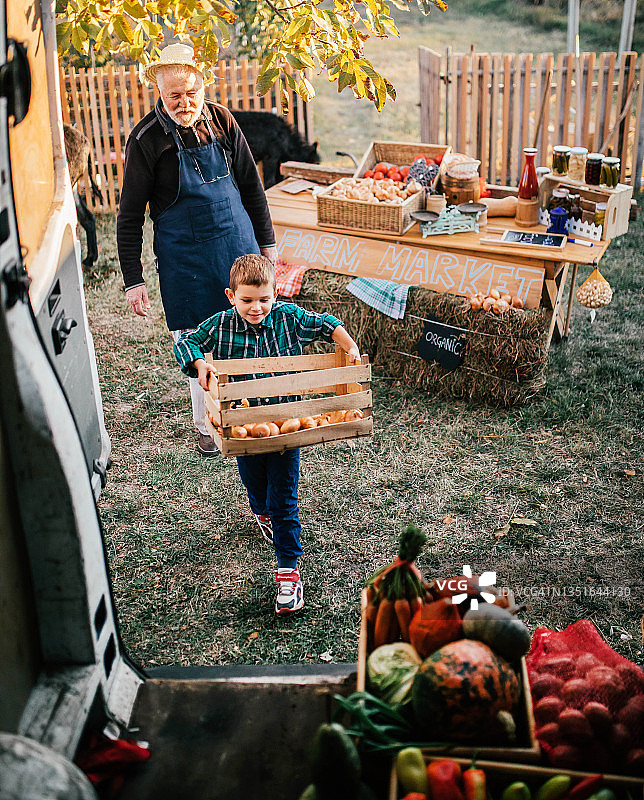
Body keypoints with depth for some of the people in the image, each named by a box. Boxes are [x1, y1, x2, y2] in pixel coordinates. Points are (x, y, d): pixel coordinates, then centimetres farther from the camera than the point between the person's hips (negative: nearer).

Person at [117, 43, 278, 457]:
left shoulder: (220, 119, -2)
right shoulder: (146, 139, -12)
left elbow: (250, 184, 10)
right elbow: (130, 215, -7)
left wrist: (266, 240, 13)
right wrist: (133, 280, -10)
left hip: (237, 242, 3)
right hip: (184, 255, -3)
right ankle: (208, 426, 26)